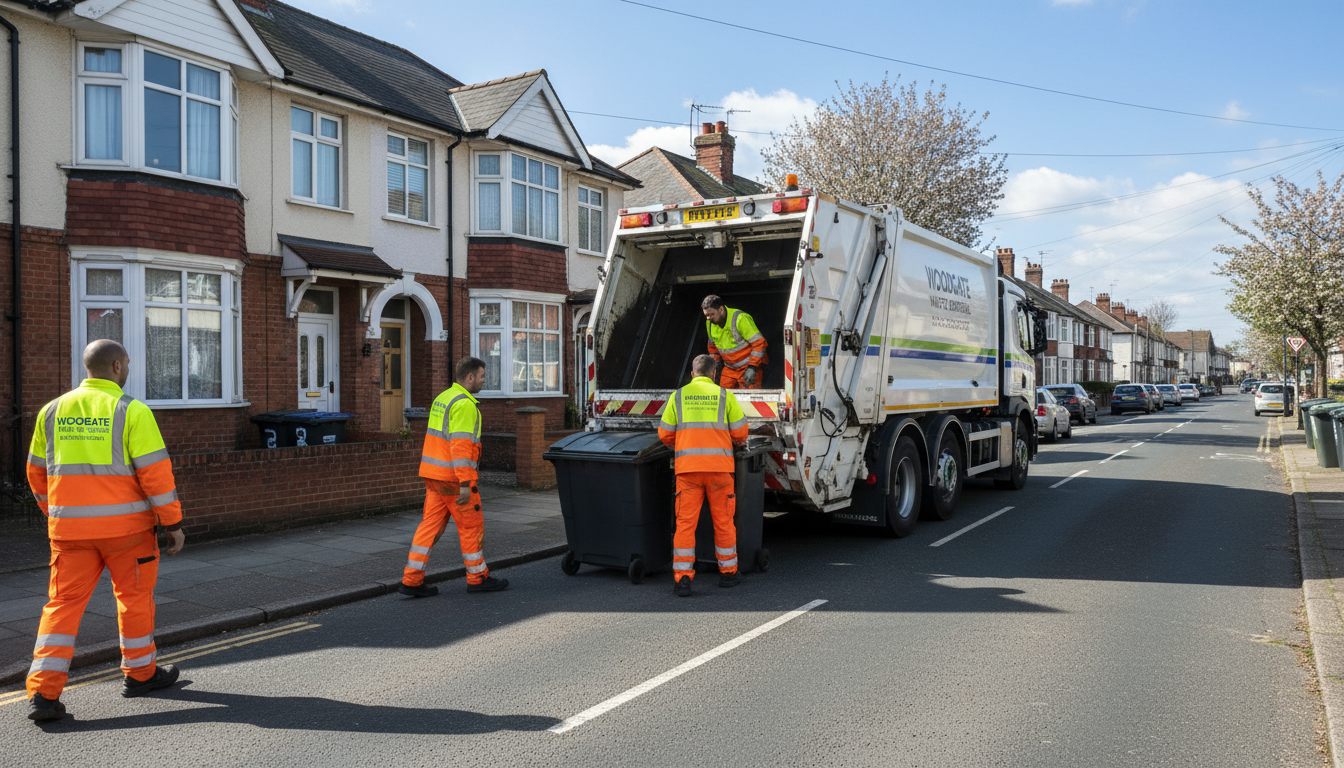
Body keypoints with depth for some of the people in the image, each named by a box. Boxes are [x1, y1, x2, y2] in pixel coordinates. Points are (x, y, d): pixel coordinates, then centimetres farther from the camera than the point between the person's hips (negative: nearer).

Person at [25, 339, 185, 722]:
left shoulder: (52, 411, 7)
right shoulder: (132, 411, -10)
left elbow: (38, 472, 15)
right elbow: (155, 471, -13)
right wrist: (174, 523, -7)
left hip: (70, 527, 4)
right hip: (125, 525, -4)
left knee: (64, 603, 8)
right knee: (135, 596, 12)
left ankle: (43, 692, 1)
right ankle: (140, 673, 25)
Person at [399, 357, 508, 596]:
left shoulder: (442, 398, 15)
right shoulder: (465, 404, -16)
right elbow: (460, 445, -23)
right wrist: (465, 484, -25)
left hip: (433, 474, 9)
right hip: (453, 476, -9)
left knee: (431, 525, 8)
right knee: (472, 526, 4)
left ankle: (411, 580, 6)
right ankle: (477, 578, 15)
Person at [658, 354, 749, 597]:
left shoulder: (678, 396, 9)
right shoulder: (724, 395, 6)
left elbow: (665, 434, 10)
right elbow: (740, 433, 6)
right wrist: (736, 442, 29)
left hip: (687, 467, 0)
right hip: (719, 466, 0)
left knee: (685, 522, 2)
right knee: (723, 521, 11)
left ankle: (682, 578, -3)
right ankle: (727, 573, 22)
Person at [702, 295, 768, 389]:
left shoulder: (740, 319, -21)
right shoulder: (709, 323, 1)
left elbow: (759, 343, -19)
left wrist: (752, 368, -22)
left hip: (748, 367, -6)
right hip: (729, 369, 6)